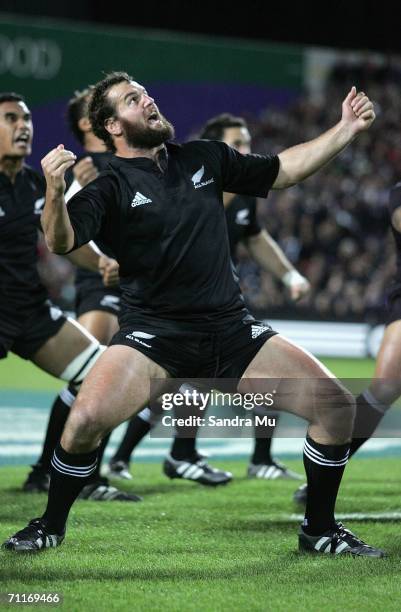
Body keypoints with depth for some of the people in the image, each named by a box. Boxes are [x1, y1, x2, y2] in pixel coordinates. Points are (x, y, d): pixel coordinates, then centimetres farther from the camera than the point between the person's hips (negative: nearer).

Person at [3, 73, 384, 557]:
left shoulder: (205, 158, 11)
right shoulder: (110, 187, -3)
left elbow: (283, 170, 22)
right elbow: (60, 242, -19)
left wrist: (347, 129, 14)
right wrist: (55, 191, -38)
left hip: (230, 329, 4)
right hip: (153, 335, -4)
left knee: (336, 406, -7)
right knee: (86, 418, -28)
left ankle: (319, 530, 12)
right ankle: (51, 527, 0)